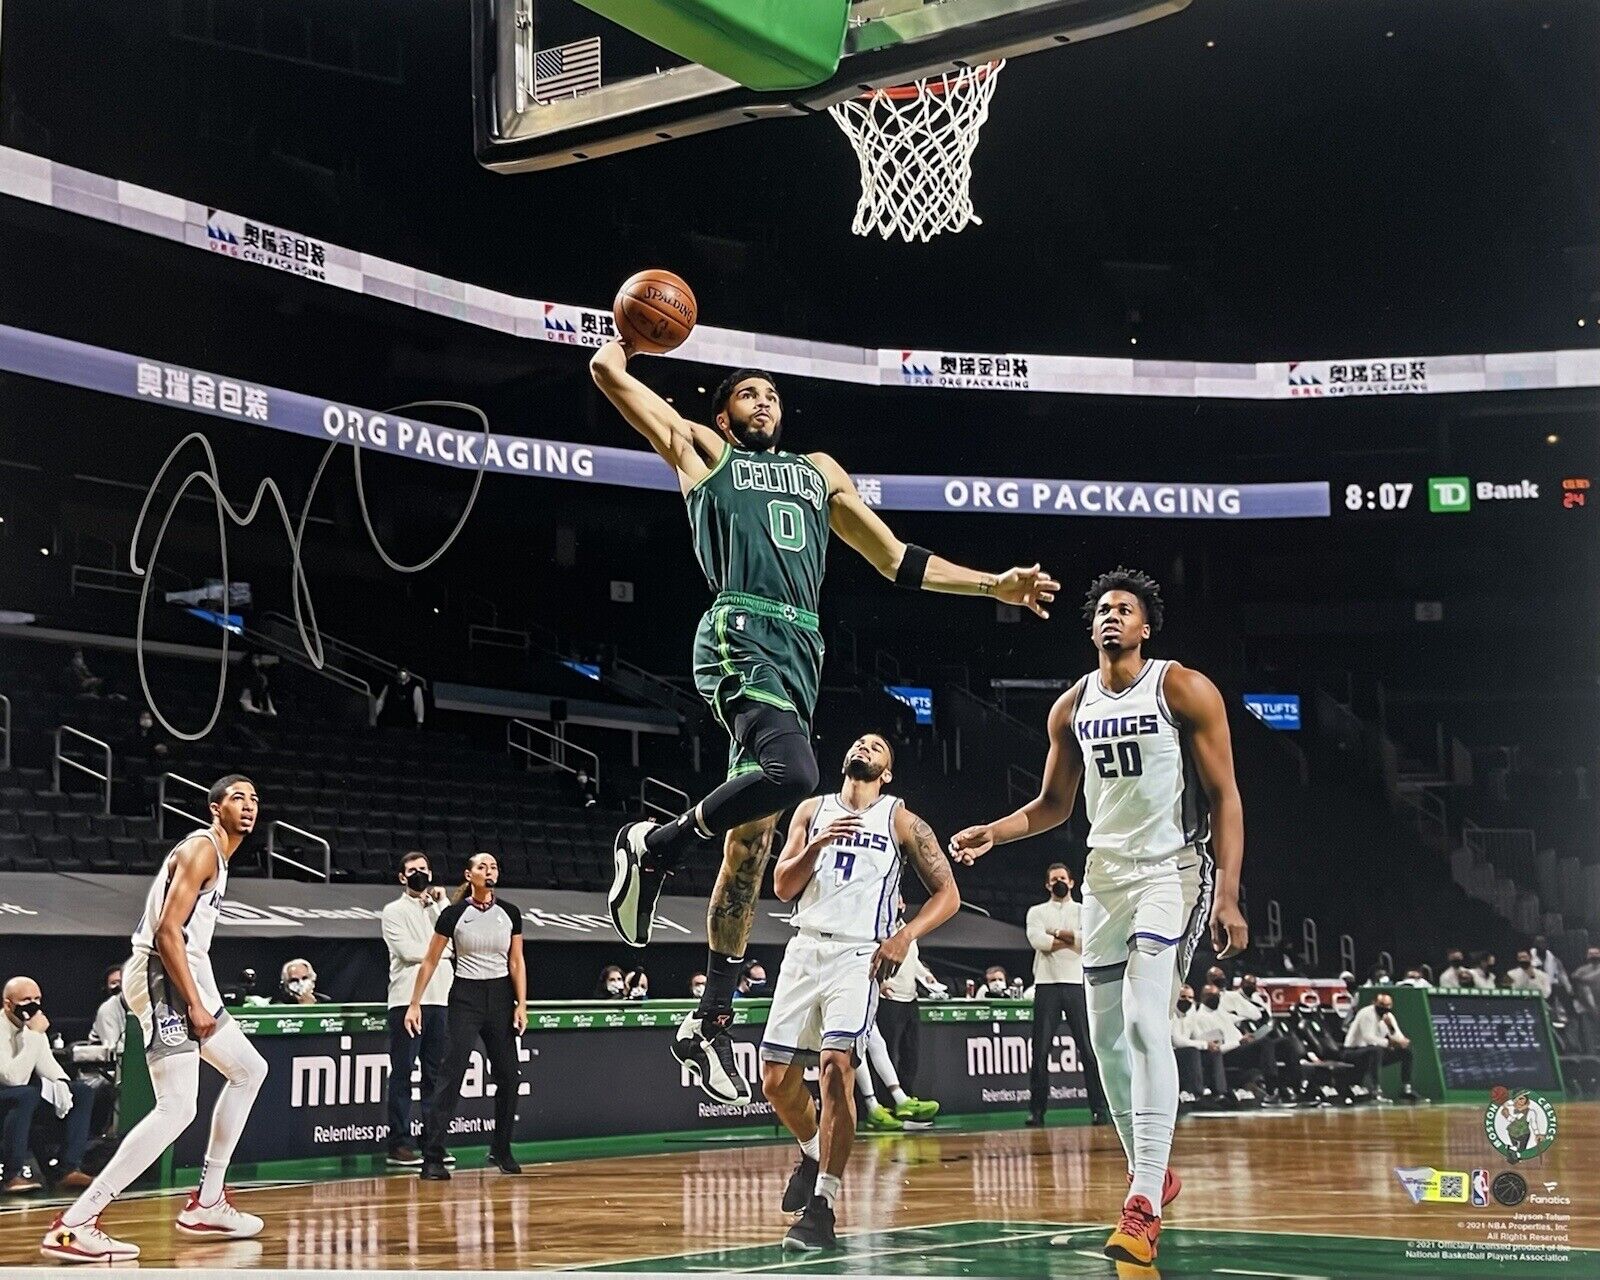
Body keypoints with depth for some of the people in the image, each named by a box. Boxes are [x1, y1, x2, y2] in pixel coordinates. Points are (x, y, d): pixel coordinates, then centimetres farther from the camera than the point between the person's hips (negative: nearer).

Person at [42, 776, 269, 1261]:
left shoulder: (217, 856, 19)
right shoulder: (201, 849, -12)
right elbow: (166, 931, -21)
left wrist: (201, 1000, 21)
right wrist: (195, 1005, -21)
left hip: (184, 977, 11)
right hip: (162, 976, -11)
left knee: (249, 1069, 19)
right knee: (177, 1108, -17)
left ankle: (207, 1203, 22)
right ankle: (73, 1225, -19)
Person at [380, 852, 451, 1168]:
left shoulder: (439, 908, 18)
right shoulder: (394, 911, 3)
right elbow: (408, 951, -10)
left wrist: (442, 904, -2)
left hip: (439, 999, 5)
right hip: (407, 1000, -5)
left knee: (435, 1073, 7)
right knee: (402, 1073, -5)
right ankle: (399, 1145, -4)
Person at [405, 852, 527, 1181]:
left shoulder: (510, 914, 3)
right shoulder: (454, 914, -6)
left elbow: (516, 962, 6)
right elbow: (430, 962, 0)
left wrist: (522, 1004, -2)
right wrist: (415, 1004, -2)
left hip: (501, 997, 4)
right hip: (466, 997, -4)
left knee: (508, 1075, 6)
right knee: (452, 1073, -12)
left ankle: (501, 1151, 24)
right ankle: (432, 1157, -11)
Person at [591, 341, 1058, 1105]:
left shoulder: (820, 472, 31)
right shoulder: (701, 451, 17)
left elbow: (898, 562, 32)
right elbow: (608, 373, 11)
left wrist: (995, 586, 27)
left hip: (799, 654, 5)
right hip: (740, 635, -5)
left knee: (751, 842, 3)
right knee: (793, 773, -32)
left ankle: (711, 1022, 8)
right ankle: (658, 845, -8)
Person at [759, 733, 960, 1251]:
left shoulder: (900, 820, 6)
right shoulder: (812, 810, 14)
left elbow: (947, 892, 4)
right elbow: (782, 887, 6)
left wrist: (904, 936, -10)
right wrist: (818, 844, -11)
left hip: (859, 955, -4)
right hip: (804, 950, 4)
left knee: (837, 1064, -22)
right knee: (777, 1078, 1)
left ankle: (822, 1204, -17)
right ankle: (812, 1154, 32)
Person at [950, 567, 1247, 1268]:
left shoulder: (1184, 689, -9)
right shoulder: (1072, 707, 7)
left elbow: (1225, 797, -9)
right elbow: (1054, 804, 18)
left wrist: (1228, 897, -17)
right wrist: (994, 833, 0)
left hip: (1172, 872, -6)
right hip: (1105, 875, 6)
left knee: (1146, 1022, -21)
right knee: (1107, 1037, 9)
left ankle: (1144, 1203, -22)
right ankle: (1151, 1174, 27)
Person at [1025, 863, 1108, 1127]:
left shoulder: (1084, 911, 11)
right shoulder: (1037, 912, 12)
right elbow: (1037, 941, -7)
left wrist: (1056, 933, -4)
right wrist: (1071, 938, -5)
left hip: (1077, 985, 0)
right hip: (1046, 986, 1)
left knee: (1088, 1049, -3)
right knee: (1040, 1050, 1)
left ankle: (1099, 1108, -1)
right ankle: (1037, 1108, 5)